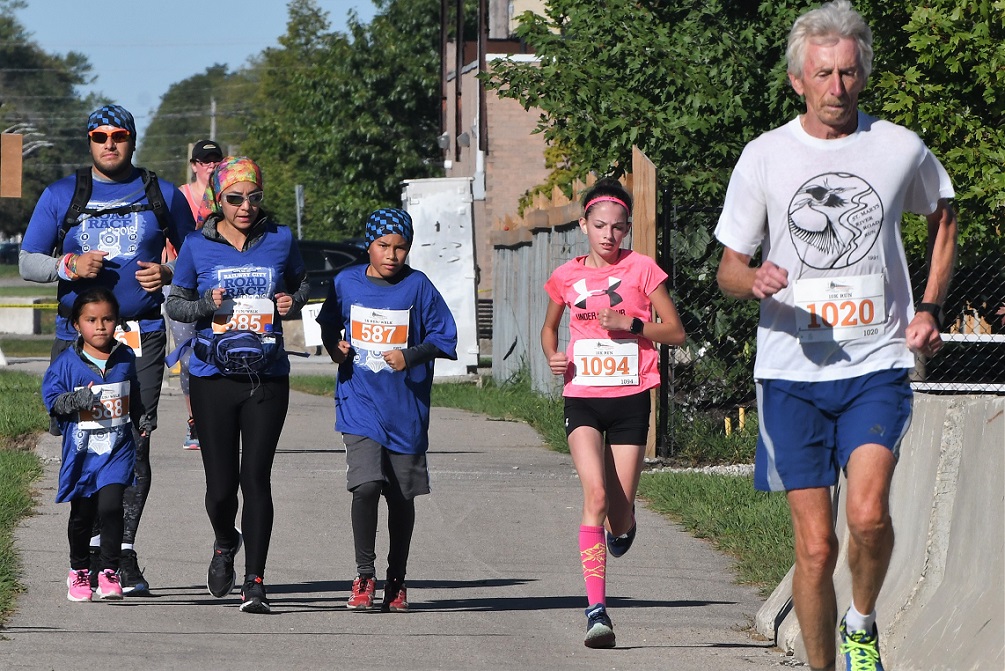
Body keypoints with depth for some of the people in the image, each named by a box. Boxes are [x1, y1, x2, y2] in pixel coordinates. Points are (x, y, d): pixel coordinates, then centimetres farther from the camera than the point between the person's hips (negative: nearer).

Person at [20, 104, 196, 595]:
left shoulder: (161, 195, 12)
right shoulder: (61, 196, 11)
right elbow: (27, 262, 11)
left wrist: (168, 274, -2)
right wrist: (69, 265, -9)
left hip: (142, 336, -1)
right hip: (77, 334, 1)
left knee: (135, 442, -10)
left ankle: (125, 550, -6)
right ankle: (92, 548, 8)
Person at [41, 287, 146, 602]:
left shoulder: (125, 358, 4)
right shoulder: (68, 362, -5)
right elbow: (51, 397, -7)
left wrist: (142, 419, 4)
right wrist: (76, 401, -24)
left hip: (117, 449, 0)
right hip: (80, 451, 0)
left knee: (110, 506, -17)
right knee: (81, 515, 11)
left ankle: (109, 571, -7)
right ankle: (78, 571, 31)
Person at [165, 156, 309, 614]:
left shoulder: (280, 240, 3)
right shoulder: (197, 246, 1)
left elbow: (301, 283, 19)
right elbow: (174, 304, 8)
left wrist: (292, 302, -4)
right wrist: (207, 304, -12)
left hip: (267, 377, 0)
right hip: (213, 377, 0)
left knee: (256, 479, -6)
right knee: (221, 484, 1)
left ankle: (255, 584, -1)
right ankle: (225, 544, 35)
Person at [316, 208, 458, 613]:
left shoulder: (418, 287, -3)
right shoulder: (346, 284, 2)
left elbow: (444, 337, 0)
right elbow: (329, 325, 19)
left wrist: (410, 356, -16)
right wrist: (335, 348, -2)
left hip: (406, 409, 0)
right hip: (360, 404, 0)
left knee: (401, 497, 9)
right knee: (366, 485, -17)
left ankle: (397, 581, 23)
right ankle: (364, 576, -4)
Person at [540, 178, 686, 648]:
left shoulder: (641, 269, 0)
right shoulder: (566, 277, 6)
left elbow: (675, 331, 1)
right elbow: (549, 327, 23)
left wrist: (630, 324, -14)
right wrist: (552, 356, 1)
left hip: (630, 398, 0)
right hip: (582, 397, 0)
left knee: (618, 515, 2)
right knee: (595, 494, -20)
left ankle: (623, 525, 44)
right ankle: (597, 609, -23)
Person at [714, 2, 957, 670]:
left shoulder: (901, 150, 2)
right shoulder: (764, 157, 1)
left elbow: (944, 217, 23)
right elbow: (728, 269, 8)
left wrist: (930, 307, 11)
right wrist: (755, 281, -16)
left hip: (878, 365, 0)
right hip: (793, 371, 0)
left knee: (868, 512, -22)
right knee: (815, 547, -3)